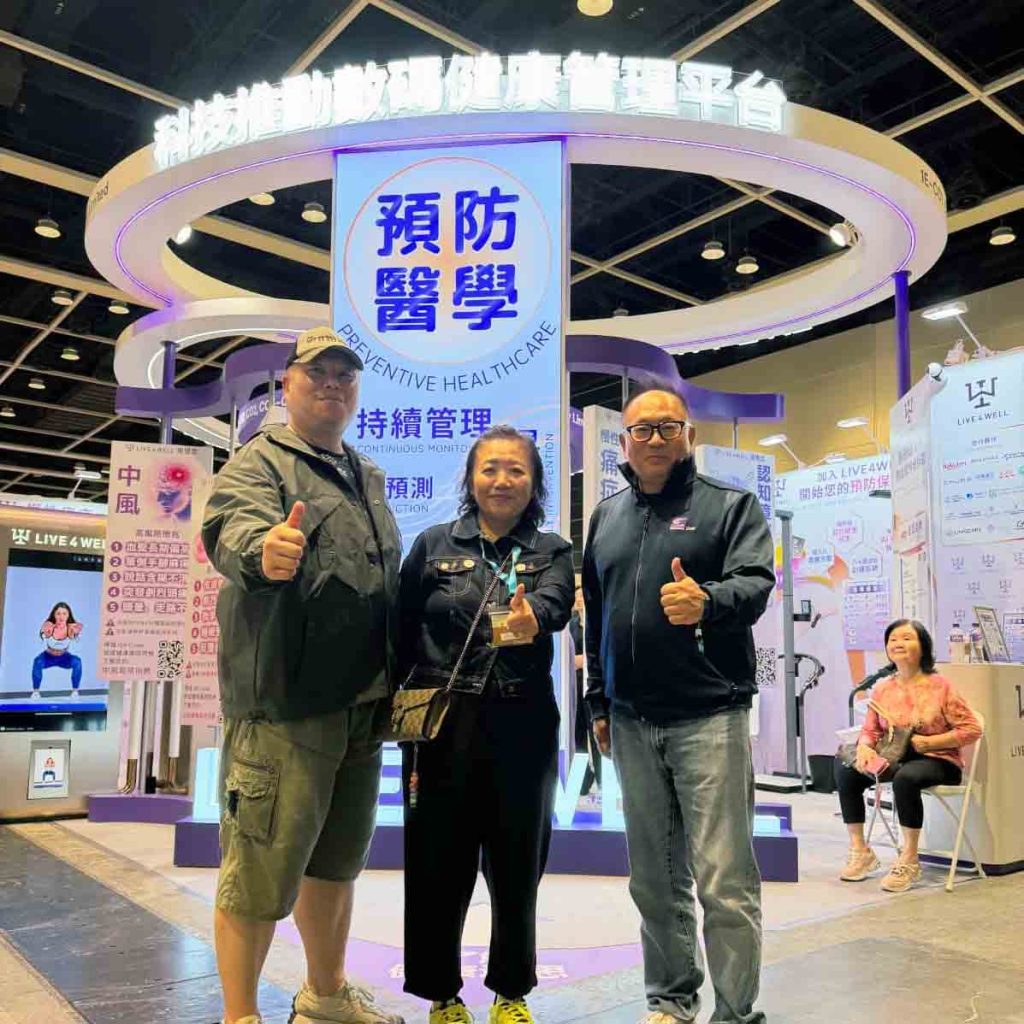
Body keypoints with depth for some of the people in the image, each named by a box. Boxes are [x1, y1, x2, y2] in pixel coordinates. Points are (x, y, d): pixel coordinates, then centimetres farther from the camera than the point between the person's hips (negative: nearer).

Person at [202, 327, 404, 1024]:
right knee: (261, 869, -2)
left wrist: (399, 680, 19)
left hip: (363, 705, 8)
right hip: (283, 705, -7)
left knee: (337, 861, 19)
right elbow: (233, 526, -26)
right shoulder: (260, 462, -4)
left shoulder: (368, 479, 18)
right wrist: (263, 547, -49)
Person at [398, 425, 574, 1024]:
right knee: (438, 864, 7)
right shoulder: (433, 546, 7)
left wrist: (530, 619, -40)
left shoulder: (552, 552, 6)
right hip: (442, 727, 0)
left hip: (523, 729, 1)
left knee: (518, 864, 11)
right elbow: (403, 638, 4)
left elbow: (555, 605, -17)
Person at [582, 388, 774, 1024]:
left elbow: (755, 582, -12)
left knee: (724, 879, -4)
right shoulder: (606, 517, 16)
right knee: (655, 880, 14)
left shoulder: (731, 506, 2)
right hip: (632, 722, 5)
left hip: (708, 717, -4)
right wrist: (599, 702, 17)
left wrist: (708, 601, -34)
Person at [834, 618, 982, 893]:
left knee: (906, 777, -38)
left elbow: (972, 729, -8)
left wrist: (928, 742, -18)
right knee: (846, 771, -15)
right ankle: (859, 851, -1)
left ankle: (909, 860, -20)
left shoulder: (940, 686, -7)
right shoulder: (882, 689, 5)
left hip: (936, 760, -5)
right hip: (893, 759, 5)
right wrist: (864, 747, -16)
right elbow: (870, 730, 9)